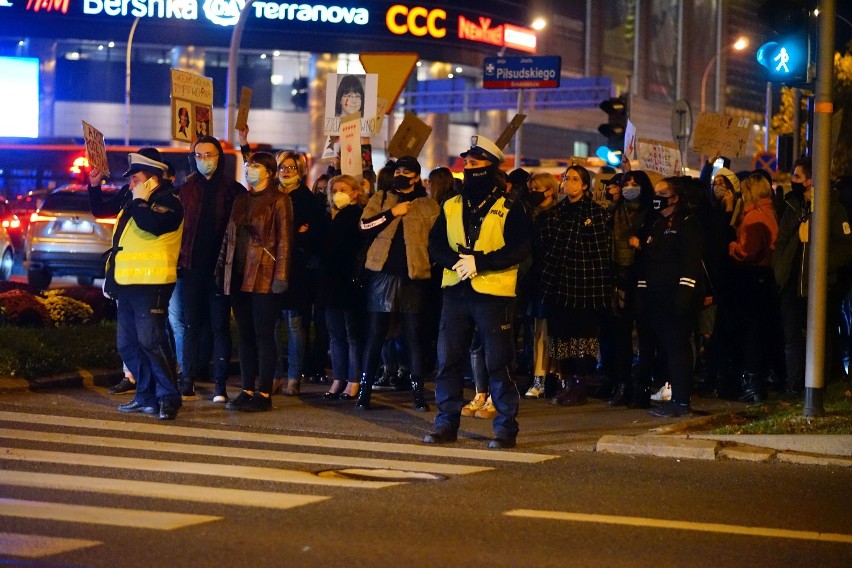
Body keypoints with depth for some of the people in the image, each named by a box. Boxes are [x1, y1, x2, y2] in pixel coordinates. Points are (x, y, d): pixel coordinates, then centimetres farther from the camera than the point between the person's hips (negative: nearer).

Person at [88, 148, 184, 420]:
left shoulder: (168, 202, -9)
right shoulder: (129, 197, 14)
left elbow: (150, 223, -30)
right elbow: (99, 210, 28)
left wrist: (139, 200, -14)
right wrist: (95, 186, 11)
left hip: (151, 285, -9)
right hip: (126, 284, 9)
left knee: (151, 341, -14)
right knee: (128, 345, 12)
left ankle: (169, 398, -7)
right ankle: (146, 396, 20)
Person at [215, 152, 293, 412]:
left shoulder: (278, 201, -3)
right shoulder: (241, 200, 17)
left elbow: (284, 240, -8)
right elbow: (228, 236, 18)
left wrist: (280, 275, -15)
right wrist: (221, 270, 12)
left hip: (263, 277, -6)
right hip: (239, 275, 7)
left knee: (263, 336, -4)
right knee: (245, 335, 7)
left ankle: (264, 393, -1)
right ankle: (248, 391, 12)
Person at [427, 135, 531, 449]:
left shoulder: (509, 209, -1)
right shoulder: (451, 207, 13)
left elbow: (520, 249, -10)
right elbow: (435, 243, 9)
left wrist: (479, 262, -18)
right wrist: (456, 260, -12)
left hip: (493, 293, -4)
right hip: (455, 292, 5)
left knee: (498, 363, -2)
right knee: (447, 359, 4)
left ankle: (506, 426, 5)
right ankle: (447, 422, 12)